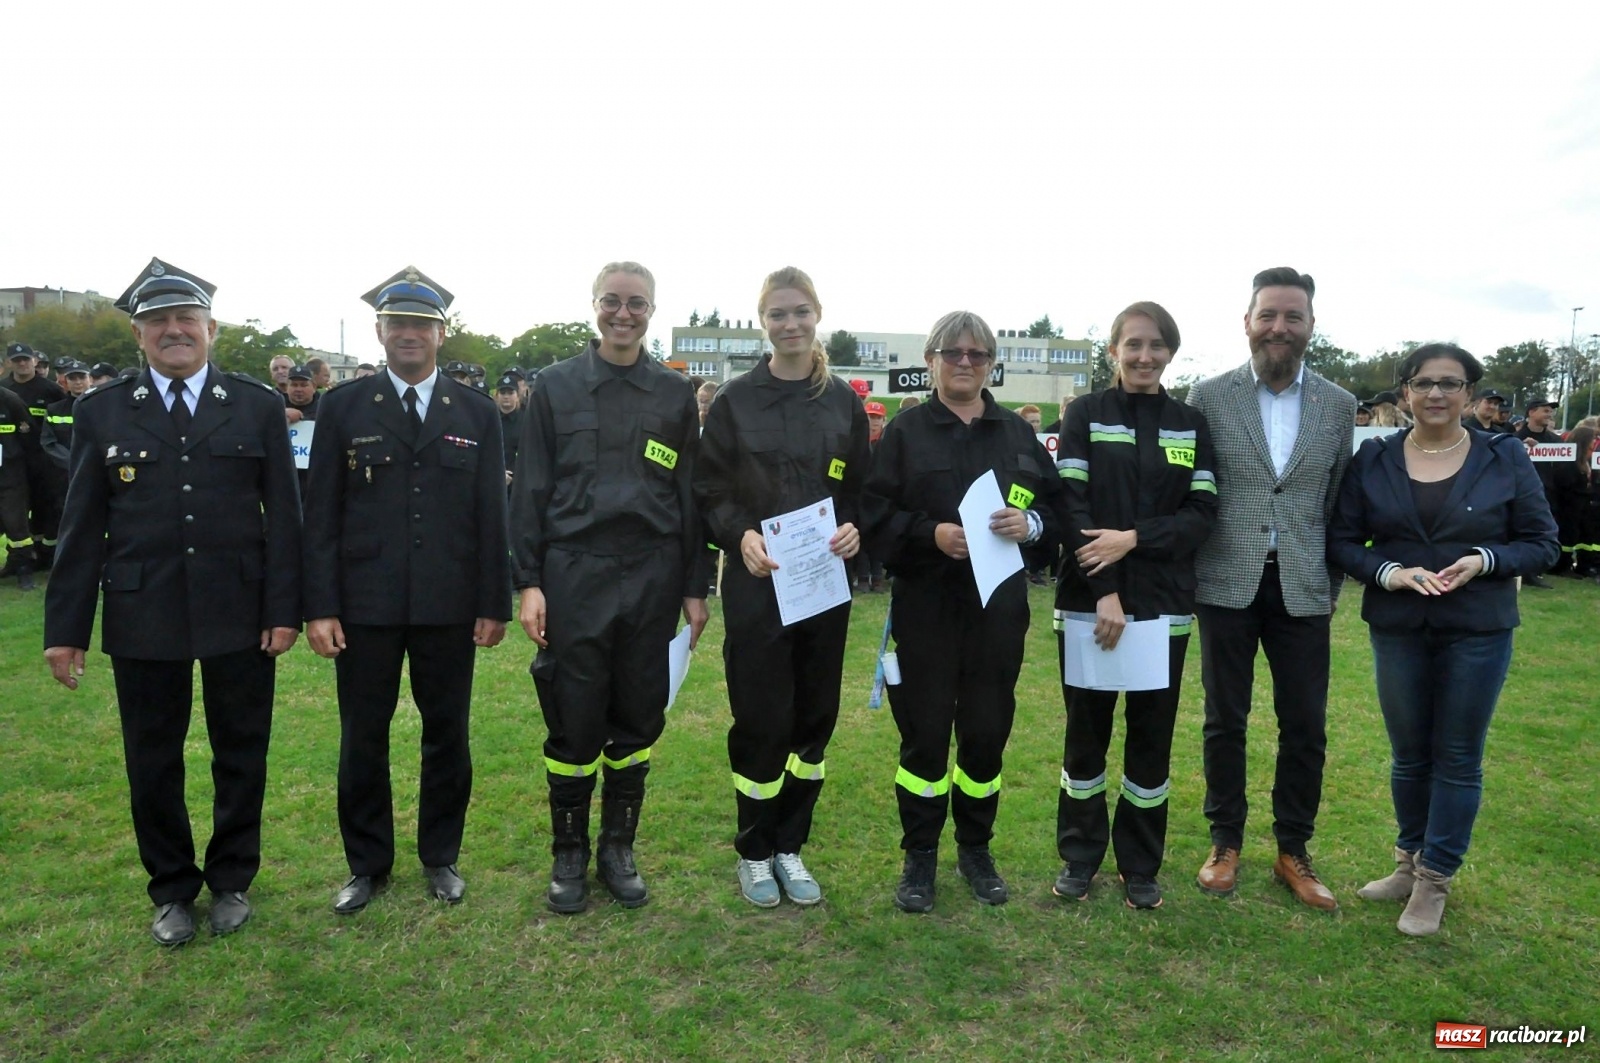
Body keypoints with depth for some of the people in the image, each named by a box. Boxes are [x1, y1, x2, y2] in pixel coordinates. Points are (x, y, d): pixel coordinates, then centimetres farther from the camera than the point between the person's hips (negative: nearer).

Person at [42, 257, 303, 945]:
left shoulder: (258, 408, 2)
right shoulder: (101, 413, 5)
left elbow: (284, 516, 0)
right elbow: (82, 528, 4)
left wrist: (285, 609, -6)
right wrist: (65, 628, 1)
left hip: (240, 616, -1)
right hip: (142, 620, 1)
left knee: (241, 757, 11)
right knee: (153, 764, 11)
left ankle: (232, 881, 30)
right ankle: (172, 890, 31)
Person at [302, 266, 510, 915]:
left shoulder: (477, 413, 5)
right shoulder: (342, 408, 3)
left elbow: (491, 516, 3)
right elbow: (321, 515, 0)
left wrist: (495, 604, 0)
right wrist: (319, 607, -6)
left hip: (450, 606, 1)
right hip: (365, 604, 0)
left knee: (447, 735, 10)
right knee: (362, 738, 10)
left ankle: (441, 856, 28)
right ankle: (367, 862, 28)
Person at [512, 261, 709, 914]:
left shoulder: (676, 394, 7)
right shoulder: (554, 387, 4)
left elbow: (690, 494, 8)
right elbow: (530, 491, 2)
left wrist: (695, 586, 5)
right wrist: (528, 583, -5)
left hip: (652, 578, 2)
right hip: (573, 574, -1)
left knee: (638, 719, 9)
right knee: (573, 721, 4)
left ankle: (618, 849, 27)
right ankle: (568, 854, 23)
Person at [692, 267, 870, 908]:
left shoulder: (843, 401, 7)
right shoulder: (736, 400, 0)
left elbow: (862, 490, 9)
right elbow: (709, 490, -1)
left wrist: (855, 529, -11)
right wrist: (740, 534, -19)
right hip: (756, 583, -3)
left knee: (815, 716, 9)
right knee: (761, 721, 1)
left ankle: (789, 846, 26)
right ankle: (754, 851, 21)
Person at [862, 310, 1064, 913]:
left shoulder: (1018, 433, 11)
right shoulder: (905, 431, 3)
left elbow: (1057, 506, 11)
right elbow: (874, 513, -3)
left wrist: (1031, 523, -10)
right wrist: (931, 533, -18)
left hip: (999, 607, 3)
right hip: (925, 606, -2)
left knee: (987, 732, 9)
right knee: (923, 733, 3)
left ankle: (976, 849, 28)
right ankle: (920, 856, 20)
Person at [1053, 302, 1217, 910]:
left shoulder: (1192, 424, 8)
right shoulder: (1085, 415, 0)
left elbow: (1203, 513, 0)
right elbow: (1072, 508, -8)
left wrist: (1133, 539, -15)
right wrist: (1104, 591, -17)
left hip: (1164, 604, 2)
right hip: (1088, 601, -2)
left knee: (1152, 735, 9)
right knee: (1086, 731, 7)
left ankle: (1141, 866, 24)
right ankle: (1079, 856, 24)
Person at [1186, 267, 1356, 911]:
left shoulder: (1338, 405, 5)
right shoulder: (1209, 396, -2)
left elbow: (1339, 502, 9)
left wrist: (1335, 579, 6)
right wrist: (1185, 575, -3)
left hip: (1303, 586, 2)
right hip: (1228, 583, -2)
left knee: (1306, 727, 8)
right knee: (1224, 721, 9)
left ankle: (1293, 851, 26)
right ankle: (1225, 843, 26)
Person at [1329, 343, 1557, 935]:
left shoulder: (1505, 458, -2)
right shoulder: (1373, 460, -1)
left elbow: (1541, 543, 1)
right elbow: (1342, 541, 0)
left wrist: (1483, 560, -18)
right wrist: (1389, 572, -17)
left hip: (1479, 630, -1)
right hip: (1397, 628, 1)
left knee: (1458, 759, 6)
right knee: (1408, 754, 12)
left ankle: (1435, 880, 19)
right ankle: (1409, 862, 30)